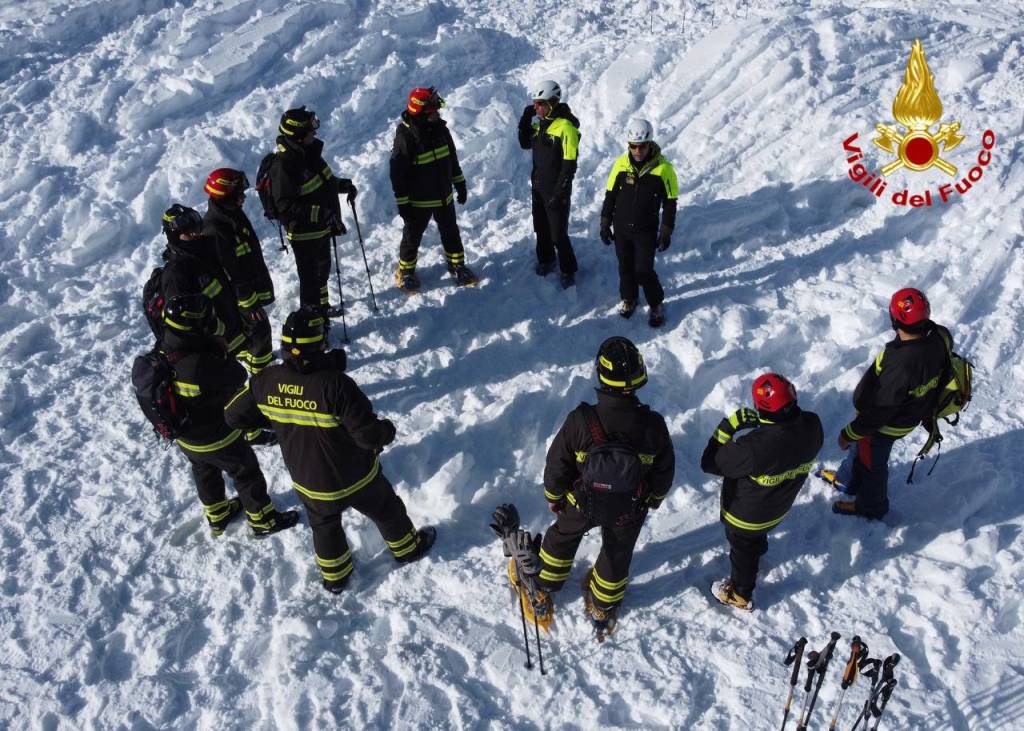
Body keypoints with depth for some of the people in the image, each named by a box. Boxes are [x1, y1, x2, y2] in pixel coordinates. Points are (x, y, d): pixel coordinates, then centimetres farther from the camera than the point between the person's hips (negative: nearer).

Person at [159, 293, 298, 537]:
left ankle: (218, 517, 52)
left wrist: (211, 350, -11)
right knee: (247, 474, 16)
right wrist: (221, 352, -13)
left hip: (186, 439, 7)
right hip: (218, 439, -7)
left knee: (206, 473, 29)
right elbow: (238, 377, -24)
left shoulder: (162, 354, -17)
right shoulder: (202, 366, -40)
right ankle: (263, 521, 34)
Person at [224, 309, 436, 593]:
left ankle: (334, 576, 50)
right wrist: (388, 430, -8)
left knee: (325, 526, 30)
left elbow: (235, 415, -2)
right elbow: (369, 435, -31)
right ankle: (406, 548, 50)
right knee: (386, 510, 26)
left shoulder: (265, 381, -19)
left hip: (308, 484, 4)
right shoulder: (335, 384, -35)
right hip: (355, 479, -3)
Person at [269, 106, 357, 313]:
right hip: (304, 234, -9)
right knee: (310, 276, 6)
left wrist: (343, 185, 1)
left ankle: (321, 307, 47)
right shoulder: (284, 165, -28)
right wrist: (318, 213, -36)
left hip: (322, 227, 9)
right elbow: (285, 206, -29)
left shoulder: (309, 150, 0)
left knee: (322, 269, 26)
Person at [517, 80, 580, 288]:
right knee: (541, 228, 19)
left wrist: (559, 193, -21)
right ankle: (545, 260, 39)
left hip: (556, 190, -8)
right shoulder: (539, 123, 4)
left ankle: (568, 270, 15)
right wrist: (525, 119, 0)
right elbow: (525, 144, 14)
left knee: (558, 234, -1)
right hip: (538, 186, 8)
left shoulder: (566, 127, -20)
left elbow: (569, 164, -21)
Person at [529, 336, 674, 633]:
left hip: (582, 502, 0)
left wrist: (553, 497, 4)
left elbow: (557, 464, -17)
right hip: (630, 509, 1)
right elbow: (664, 470, -10)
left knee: (563, 536, 31)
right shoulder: (653, 426, -29)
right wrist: (656, 497, 12)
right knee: (617, 553, 28)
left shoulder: (580, 421, -34)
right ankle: (603, 608, 52)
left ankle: (545, 587, 54)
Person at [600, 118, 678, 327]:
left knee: (644, 271, -5)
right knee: (626, 267, 15)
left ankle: (656, 304, 19)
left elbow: (670, 203, -6)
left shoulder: (663, 168, -14)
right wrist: (605, 225, 4)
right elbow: (610, 196, 3)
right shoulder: (621, 164, -7)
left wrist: (666, 232, -5)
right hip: (621, 229, 3)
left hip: (646, 231, -3)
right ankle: (628, 298, 39)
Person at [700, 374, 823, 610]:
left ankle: (740, 595, 51)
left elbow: (710, 463, -30)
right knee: (758, 537, 38)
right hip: (779, 508, 5)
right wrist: (764, 422, -10)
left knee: (742, 551, 25)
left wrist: (729, 425, -30)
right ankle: (756, 555, 70)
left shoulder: (754, 447, -47)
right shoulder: (813, 426, -27)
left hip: (745, 515, -5)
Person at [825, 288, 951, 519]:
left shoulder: (900, 365, -43)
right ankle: (847, 482, 58)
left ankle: (870, 507, 48)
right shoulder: (938, 338, -21)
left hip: (885, 425, -7)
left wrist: (849, 434, -16)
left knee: (872, 463, 21)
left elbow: (879, 410, -31)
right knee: (859, 445, 32)